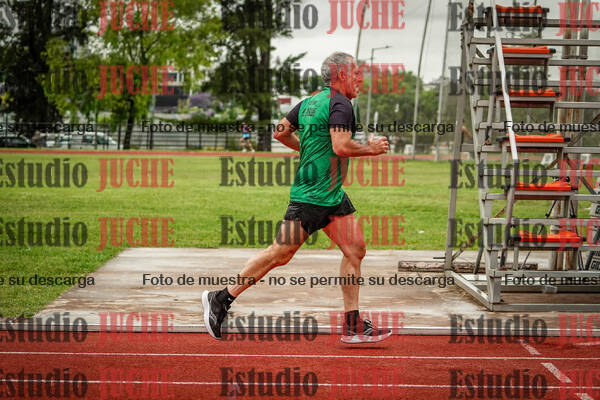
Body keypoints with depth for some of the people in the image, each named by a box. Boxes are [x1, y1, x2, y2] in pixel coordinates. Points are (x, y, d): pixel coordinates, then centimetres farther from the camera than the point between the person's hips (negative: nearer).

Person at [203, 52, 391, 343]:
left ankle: (352, 326, 7)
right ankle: (221, 299, 7)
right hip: (311, 196, -10)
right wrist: (371, 149, -10)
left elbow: (280, 132, 20)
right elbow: (341, 146, -26)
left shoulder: (310, 102, 15)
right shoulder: (340, 104, -13)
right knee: (280, 254, -5)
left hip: (333, 197, 10)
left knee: (355, 250, 5)